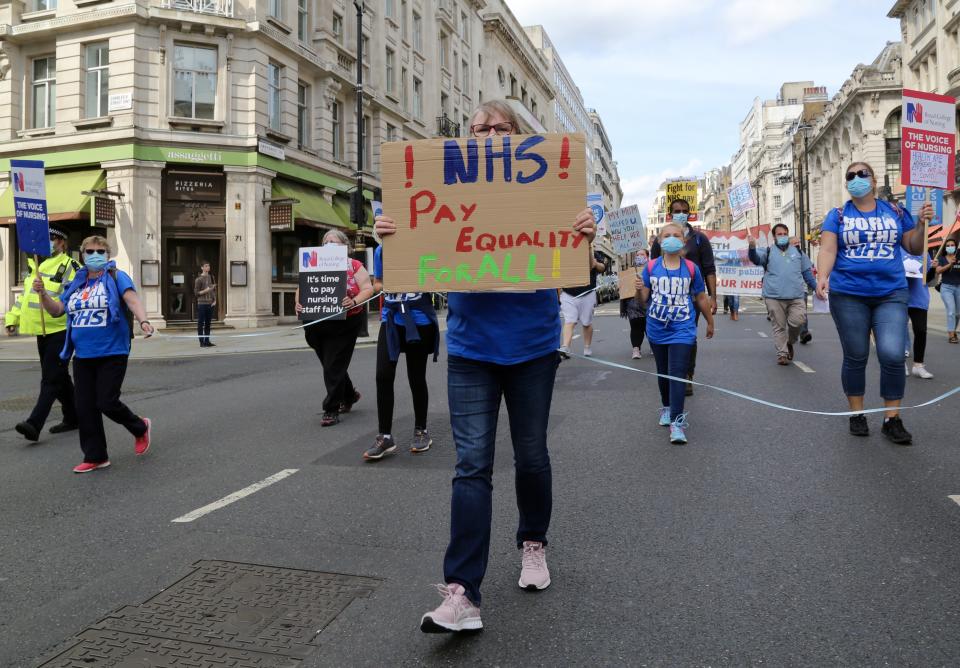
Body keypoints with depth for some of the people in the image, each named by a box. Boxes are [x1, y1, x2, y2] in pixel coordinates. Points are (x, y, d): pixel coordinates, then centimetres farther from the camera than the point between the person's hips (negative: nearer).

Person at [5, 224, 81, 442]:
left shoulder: (69, 266, -11)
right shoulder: (34, 264, 16)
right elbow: (26, 294, 24)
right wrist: (13, 318, 21)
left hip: (60, 330, -9)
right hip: (41, 331, 9)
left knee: (51, 379, -10)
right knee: (59, 376, 15)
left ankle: (34, 424, -15)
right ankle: (72, 417, 25)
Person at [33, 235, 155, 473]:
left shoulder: (116, 277, -2)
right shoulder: (76, 283, 14)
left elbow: (133, 300, -18)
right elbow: (57, 310, 17)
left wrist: (143, 321, -36)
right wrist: (42, 293, -2)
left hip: (112, 353, -6)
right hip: (83, 355, 6)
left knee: (107, 402, -9)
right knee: (85, 407, 6)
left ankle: (140, 428, 21)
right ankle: (95, 457, 18)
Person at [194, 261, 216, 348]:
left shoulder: (211, 277, 12)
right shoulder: (199, 279, -6)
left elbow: (214, 290, 17)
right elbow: (196, 292, -7)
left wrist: (215, 300, 6)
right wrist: (205, 290, -20)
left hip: (210, 304, 6)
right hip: (202, 304, -6)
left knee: (208, 323, 10)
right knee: (201, 324, -1)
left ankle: (207, 341, 16)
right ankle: (201, 342, 2)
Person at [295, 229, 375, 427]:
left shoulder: (354, 266, 0)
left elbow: (368, 289, -7)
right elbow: (301, 289, 6)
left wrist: (354, 301, -25)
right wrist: (298, 303, -15)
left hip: (345, 324, -4)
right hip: (317, 326, 4)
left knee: (334, 366, -5)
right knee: (330, 365, 16)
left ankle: (332, 410, 5)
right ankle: (349, 395, 39)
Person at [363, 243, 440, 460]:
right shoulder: (381, 251, 6)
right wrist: (386, 286, -6)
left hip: (419, 320, -3)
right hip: (391, 319, 3)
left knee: (416, 377, 7)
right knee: (383, 376, -5)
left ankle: (421, 431, 25)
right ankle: (385, 437, 6)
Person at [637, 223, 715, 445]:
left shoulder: (691, 268, -3)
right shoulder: (650, 268, -1)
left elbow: (701, 298, 9)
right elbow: (643, 301, -1)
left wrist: (710, 322, 18)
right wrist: (639, 290, -22)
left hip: (682, 330, -2)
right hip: (656, 330, 2)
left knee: (677, 374, -10)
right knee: (663, 372, 17)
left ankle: (677, 422, -11)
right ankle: (666, 407, 37)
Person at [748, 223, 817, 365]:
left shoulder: (798, 252, 19)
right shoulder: (768, 252, 8)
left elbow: (807, 272, 23)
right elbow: (756, 258, -13)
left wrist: (816, 288, 17)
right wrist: (752, 247, -34)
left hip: (797, 297, 2)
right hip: (774, 297, -2)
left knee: (797, 321, -12)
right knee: (779, 327, 0)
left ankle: (790, 342, 16)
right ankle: (782, 353, 8)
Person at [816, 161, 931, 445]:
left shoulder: (896, 212, 10)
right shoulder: (838, 215, 5)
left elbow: (915, 248, 14)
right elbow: (827, 250, -6)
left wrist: (923, 224, -4)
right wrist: (822, 277, -23)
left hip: (891, 294, 1)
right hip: (848, 296, -1)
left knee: (892, 355, -11)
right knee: (855, 357, 5)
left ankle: (892, 418, 3)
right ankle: (857, 414, 18)